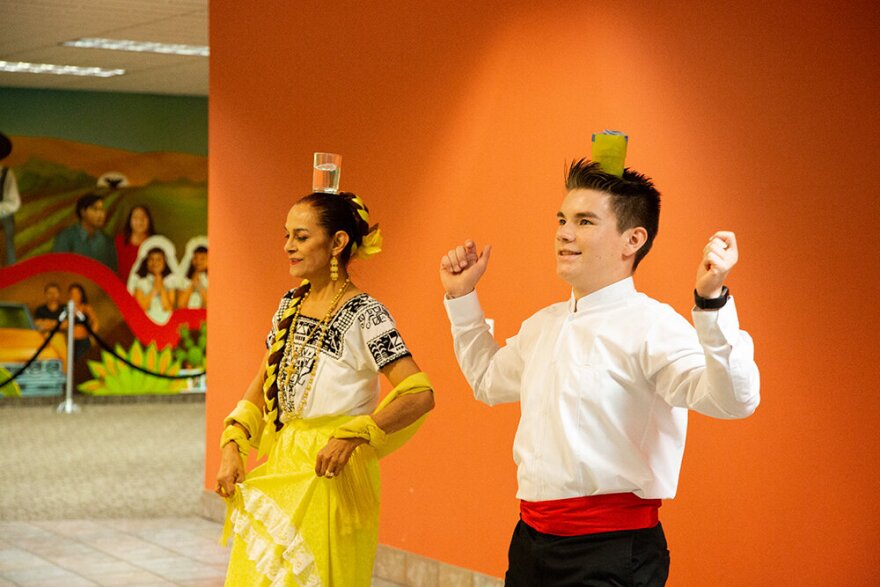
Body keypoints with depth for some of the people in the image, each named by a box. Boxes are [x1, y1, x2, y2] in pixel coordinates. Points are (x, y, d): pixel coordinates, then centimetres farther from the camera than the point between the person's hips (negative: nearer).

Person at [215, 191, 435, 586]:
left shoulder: (364, 315, -12)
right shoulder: (290, 306, 10)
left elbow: (420, 395, -20)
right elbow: (260, 388, 16)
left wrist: (353, 435, -24)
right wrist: (232, 446, 3)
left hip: (329, 475, -7)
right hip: (279, 471, 7)